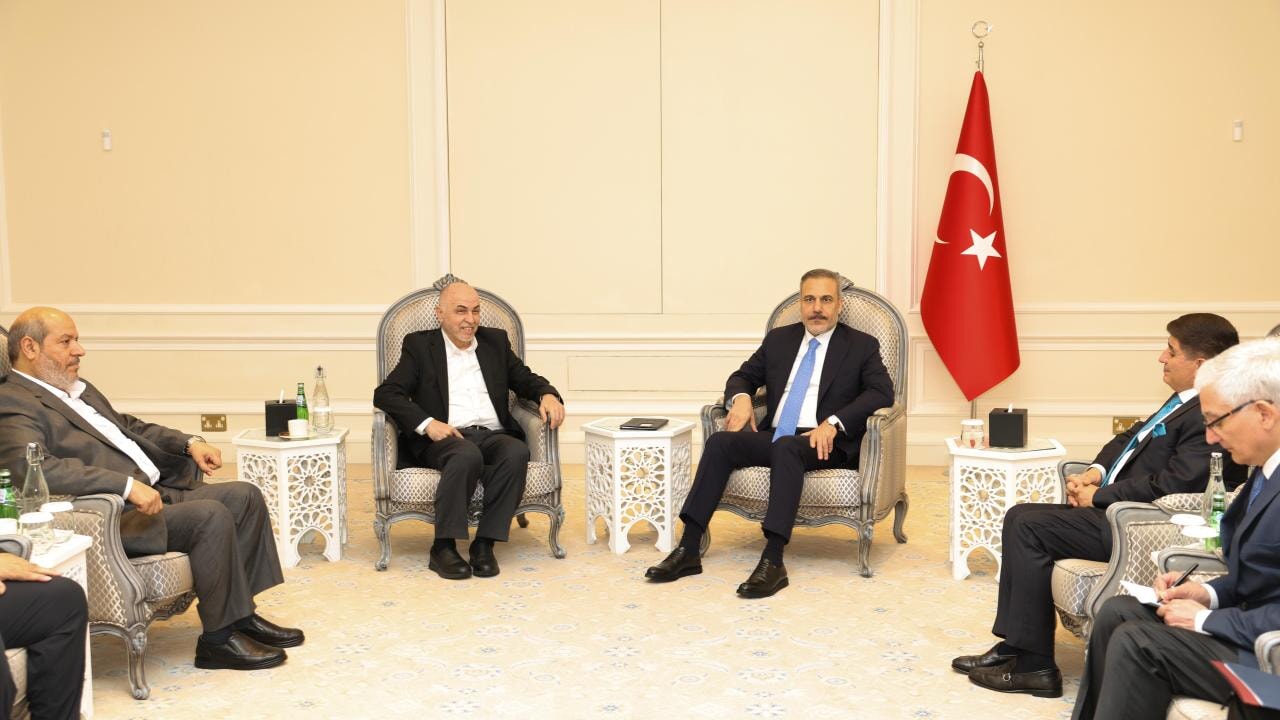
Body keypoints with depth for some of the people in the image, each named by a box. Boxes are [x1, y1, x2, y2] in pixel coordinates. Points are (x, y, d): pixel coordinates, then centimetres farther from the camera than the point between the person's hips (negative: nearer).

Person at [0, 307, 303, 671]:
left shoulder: (77, 389, 20)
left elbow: (128, 426, 31)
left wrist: (189, 443, 14)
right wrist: (127, 485, -34)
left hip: (156, 491, 10)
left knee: (245, 496, 2)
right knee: (212, 516, -26)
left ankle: (241, 615, 8)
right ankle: (219, 638, -12)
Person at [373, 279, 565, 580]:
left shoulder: (495, 341, 21)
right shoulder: (419, 346, 10)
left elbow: (525, 379, 25)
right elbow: (385, 394, 1)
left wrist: (548, 394, -1)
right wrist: (427, 423, -15)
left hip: (493, 435, 3)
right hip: (444, 438, -3)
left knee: (517, 452, -32)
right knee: (468, 455, -38)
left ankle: (484, 544, -26)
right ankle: (443, 548, -28)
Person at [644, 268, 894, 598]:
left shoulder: (862, 346, 6)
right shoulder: (779, 339, 19)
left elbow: (882, 392, -8)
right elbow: (743, 376, 23)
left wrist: (834, 422, -22)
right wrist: (741, 398, -3)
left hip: (824, 442, -4)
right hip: (773, 436, 5)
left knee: (785, 447, -38)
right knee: (720, 442, -23)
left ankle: (773, 561, -42)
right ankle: (688, 551, -26)